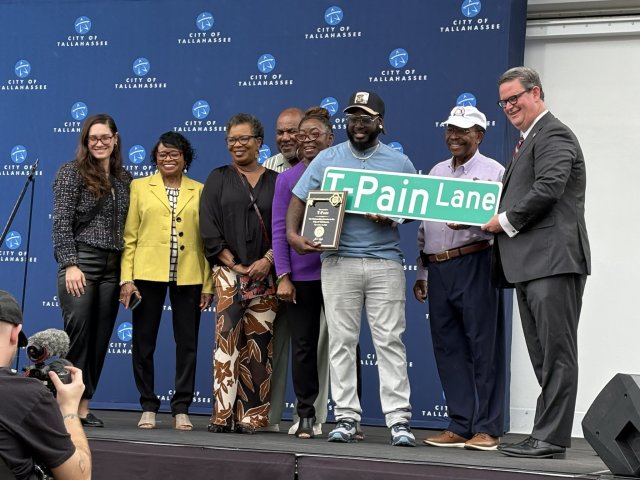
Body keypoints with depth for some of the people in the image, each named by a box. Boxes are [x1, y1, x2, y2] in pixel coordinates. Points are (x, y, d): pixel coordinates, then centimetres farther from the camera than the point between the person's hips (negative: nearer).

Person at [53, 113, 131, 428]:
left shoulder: (123, 178, 14)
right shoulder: (71, 172, -1)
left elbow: (127, 226, 15)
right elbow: (61, 222, -8)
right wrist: (70, 265, -16)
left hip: (113, 268, 5)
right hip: (81, 263, -5)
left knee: (99, 339, 4)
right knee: (78, 334, -12)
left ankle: (83, 407, 9)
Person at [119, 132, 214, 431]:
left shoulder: (200, 192, 10)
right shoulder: (140, 187, 9)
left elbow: (207, 239, 6)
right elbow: (129, 236, 5)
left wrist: (208, 284, -1)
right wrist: (126, 278, -4)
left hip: (188, 277, 0)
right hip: (147, 274, 0)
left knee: (187, 342, 2)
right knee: (143, 342, 2)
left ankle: (181, 409, 10)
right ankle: (148, 407, 12)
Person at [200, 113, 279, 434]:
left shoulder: (276, 182, 12)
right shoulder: (218, 179, 11)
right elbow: (209, 229, 3)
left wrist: (267, 260, -9)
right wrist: (234, 265, -7)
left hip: (265, 273, 1)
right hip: (228, 272, -1)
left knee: (259, 343, -2)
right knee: (227, 336, -13)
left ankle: (250, 415, 1)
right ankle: (223, 413, -14)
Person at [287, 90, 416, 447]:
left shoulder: (399, 162, 7)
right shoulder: (327, 159, 8)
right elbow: (300, 199, 7)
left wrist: (393, 216, -13)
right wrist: (293, 233, -10)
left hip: (386, 262, -1)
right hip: (339, 261, 1)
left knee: (390, 341, -3)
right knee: (342, 341, 3)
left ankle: (399, 420, -2)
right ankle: (346, 418, 9)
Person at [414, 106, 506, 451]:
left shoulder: (492, 171, 1)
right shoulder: (436, 172, 20)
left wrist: (471, 222, -28)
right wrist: (422, 272, 19)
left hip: (474, 264, -6)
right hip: (438, 268, 6)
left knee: (483, 347, -4)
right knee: (448, 348, 7)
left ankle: (487, 428, 0)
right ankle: (460, 426, 13)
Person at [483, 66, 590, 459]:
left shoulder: (553, 135, -7)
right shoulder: (530, 140, 24)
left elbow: (548, 189, -19)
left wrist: (506, 221, -10)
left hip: (553, 260, -11)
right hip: (531, 263, 11)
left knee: (556, 353, -8)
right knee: (544, 356, 11)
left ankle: (551, 439, -7)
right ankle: (546, 436, 15)